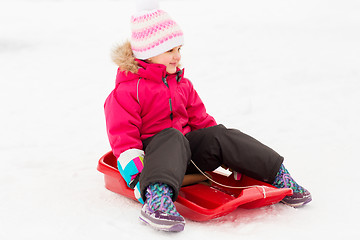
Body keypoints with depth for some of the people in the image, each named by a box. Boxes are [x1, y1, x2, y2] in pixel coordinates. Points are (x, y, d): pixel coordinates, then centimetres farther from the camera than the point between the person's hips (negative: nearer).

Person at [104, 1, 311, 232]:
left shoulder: (182, 84, 15)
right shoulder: (127, 91, -9)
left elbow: (201, 120, 18)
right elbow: (122, 137, -14)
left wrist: (234, 157, 11)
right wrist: (137, 177, -24)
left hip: (186, 148, 6)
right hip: (150, 151, -6)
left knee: (220, 135, -17)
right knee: (172, 137, -38)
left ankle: (278, 176, -18)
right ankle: (156, 199, -62)